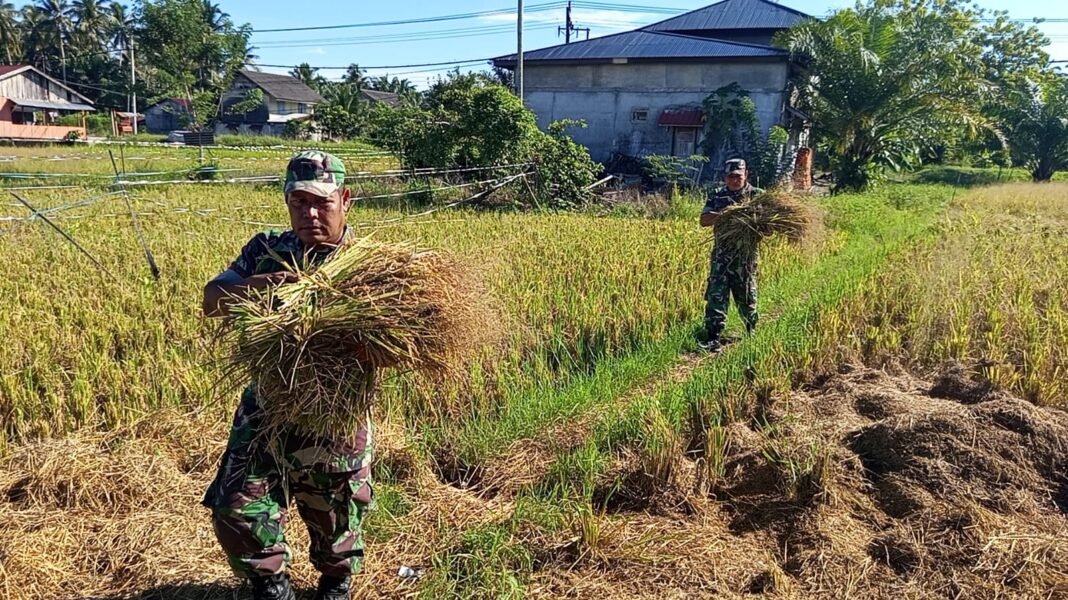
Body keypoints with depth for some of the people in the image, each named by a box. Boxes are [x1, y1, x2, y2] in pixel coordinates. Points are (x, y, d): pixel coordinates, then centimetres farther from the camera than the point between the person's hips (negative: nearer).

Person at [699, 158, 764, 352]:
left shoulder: (758, 195, 2)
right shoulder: (717, 196, 7)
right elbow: (704, 220, -2)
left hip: (746, 256, -1)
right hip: (721, 256, 1)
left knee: (747, 298, 12)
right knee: (716, 296, -6)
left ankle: (753, 334, 33)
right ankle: (713, 338, -5)